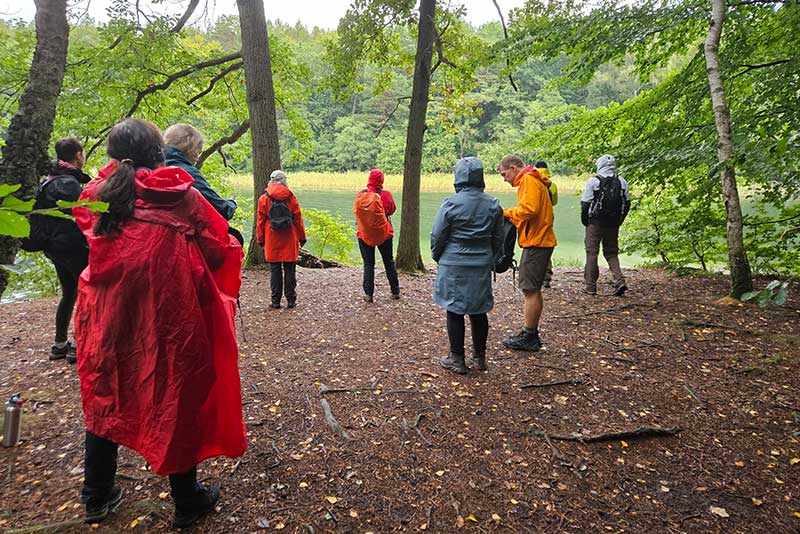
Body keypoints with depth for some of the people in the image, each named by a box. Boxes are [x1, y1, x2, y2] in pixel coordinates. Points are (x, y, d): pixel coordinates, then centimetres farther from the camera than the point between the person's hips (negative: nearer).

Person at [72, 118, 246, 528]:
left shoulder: (98, 196, 0)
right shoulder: (182, 197, -11)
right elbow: (220, 249, -5)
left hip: (107, 318, 5)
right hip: (168, 321, -4)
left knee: (105, 400, 22)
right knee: (175, 403, 10)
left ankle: (96, 497, 38)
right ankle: (187, 502, 27)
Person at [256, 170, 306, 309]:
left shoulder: (264, 199, 0)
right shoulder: (291, 198, 0)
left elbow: (260, 221, 2)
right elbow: (298, 219, 3)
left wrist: (261, 240, 10)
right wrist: (302, 237, 11)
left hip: (272, 241, 0)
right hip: (289, 241, 0)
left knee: (275, 270, 5)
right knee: (290, 270, 5)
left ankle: (276, 301, 7)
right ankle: (291, 300, 8)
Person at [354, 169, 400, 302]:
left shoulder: (361, 195, -7)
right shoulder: (386, 194, -9)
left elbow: (356, 211, 5)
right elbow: (392, 210, 5)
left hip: (364, 234, 0)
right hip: (384, 233, 0)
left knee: (368, 264, 7)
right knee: (389, 262, 13)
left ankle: (368, 294, 3)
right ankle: (395, 291, 19)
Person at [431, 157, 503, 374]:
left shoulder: (451, 203, -12)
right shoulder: (493, 205, 2)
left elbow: (437, 237, -5)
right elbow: (498, 238, 10)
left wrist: (437, 258, 12)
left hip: (454, 266, -4)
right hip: (482, 266, 4)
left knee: (455, 311, 5)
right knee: (479, 311, 13)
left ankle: (457, 359, 12)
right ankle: (479, 357, 24)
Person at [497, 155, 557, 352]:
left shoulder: (529, 180, -11)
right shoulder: (533, 180, 22)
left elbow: (529, 209, -23)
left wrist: (507, 212, -9)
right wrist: (512, 216, 7)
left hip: (536, 243, -11)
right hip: (539, 241, 11)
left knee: (530, 290, -5)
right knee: (533, 290, 15)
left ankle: (528, 337, 2)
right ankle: (532, 335, 23)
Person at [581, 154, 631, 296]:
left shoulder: (593, 181, -7)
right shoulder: (621, 182, 7)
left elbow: (585, 204, -9)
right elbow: (627, 203, 9)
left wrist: (585, 221, 4)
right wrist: (619, 221, 17)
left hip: (595, 223, -4)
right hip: (613, 224, 4)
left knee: (592, 253, 4)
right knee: (612, 253, 13)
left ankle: (590, 286, 6)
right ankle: (619, 281, -2)